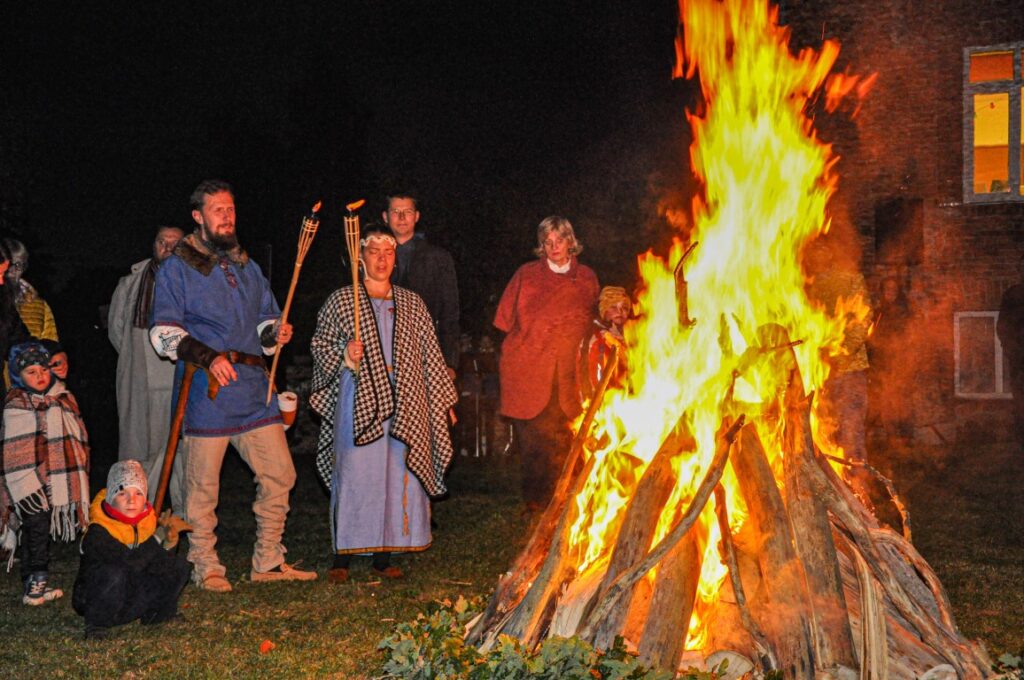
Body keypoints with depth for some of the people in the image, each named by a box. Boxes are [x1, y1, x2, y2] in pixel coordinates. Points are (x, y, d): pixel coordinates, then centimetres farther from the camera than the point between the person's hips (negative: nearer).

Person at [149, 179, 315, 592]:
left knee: (279, 474, 4)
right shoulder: (176, 269, 0)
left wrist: (275, 333, 3)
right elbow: (163, 332, -8)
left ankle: (268, 562, 17)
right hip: (206, 392, -5)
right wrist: (208, 357, -21)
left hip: (254, 389, 6)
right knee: (203, 487, 0)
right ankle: (205, 568, 15)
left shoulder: (247, 267, 19)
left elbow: (266, 319, 27)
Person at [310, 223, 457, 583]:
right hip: (357, 404, -3)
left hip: (403, 406, 3)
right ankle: (342, 557, 6)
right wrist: (344, 357, -12)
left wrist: (443, 400, 14)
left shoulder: (412, 304, 14)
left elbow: (430, 355, 15)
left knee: (399, 478, 2)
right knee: (353, 477, -4)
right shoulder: (340, 301, 5)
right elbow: (320, 347, 8)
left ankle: (383, 557, 12)